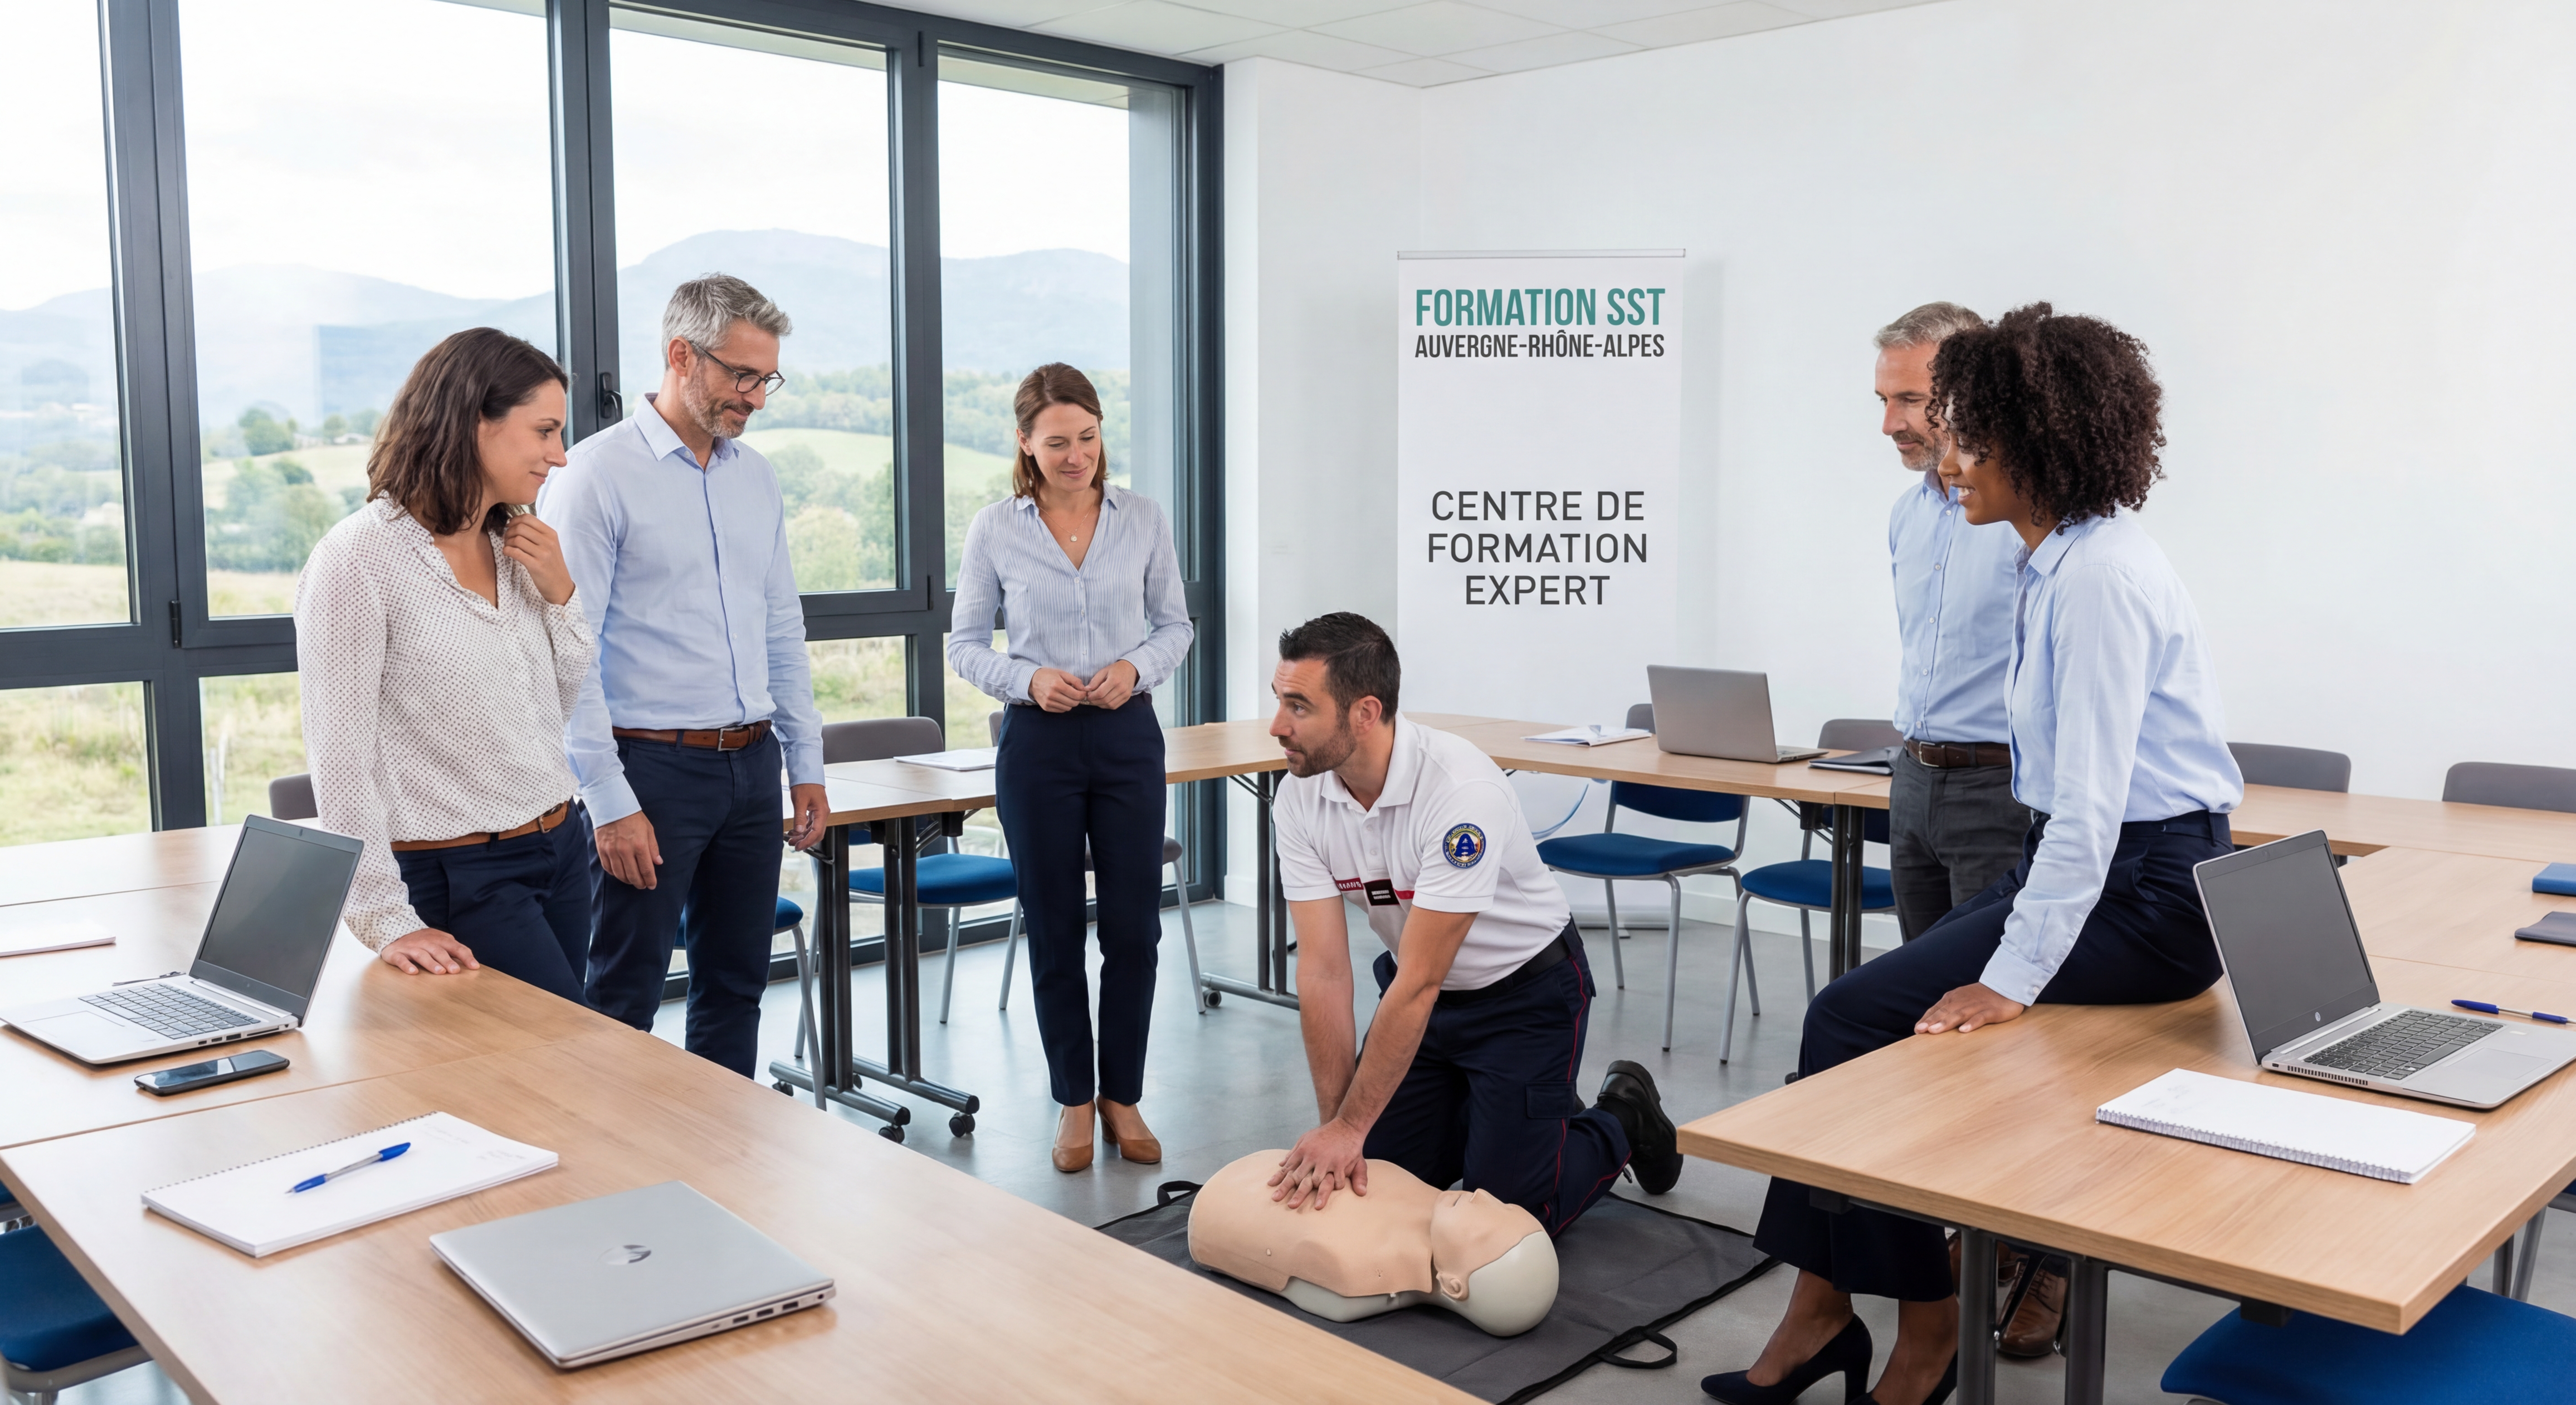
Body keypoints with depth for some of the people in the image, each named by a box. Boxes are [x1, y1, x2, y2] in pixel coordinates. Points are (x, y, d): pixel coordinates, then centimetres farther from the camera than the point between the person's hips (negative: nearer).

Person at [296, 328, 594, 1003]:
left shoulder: (512, 547, 7)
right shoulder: (360, 557, -14)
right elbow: (340, 758, -16)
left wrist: (559, 594, 0)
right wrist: (388, 921, -19)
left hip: (562, 850, 7)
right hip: (459, 876, -7)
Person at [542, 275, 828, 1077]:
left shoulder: (756, 476, 11)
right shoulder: (599, 472, -9)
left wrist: (805, 762, 12)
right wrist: (608, 800, -16)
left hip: (751, 764, 7)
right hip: (654, 767, -6)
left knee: (736, 985, 14)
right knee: (623, 1000, 1)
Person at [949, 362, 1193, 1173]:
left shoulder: (1143, 520, 2)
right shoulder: (994, 530, -1)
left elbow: (1176, 624, 9)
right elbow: (965, 644, 4)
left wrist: (1137, 666, -12)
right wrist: (1028, 679, -14)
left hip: (1128, 735, 1)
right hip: (1038, 742, -1)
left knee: (1134, 925, 3)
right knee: (1054, 930, 7)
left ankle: (1122, 1096, 19)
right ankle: (1073, 1100, 21)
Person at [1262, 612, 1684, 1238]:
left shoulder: (1460, 791, -35)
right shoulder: (1300, 797, -16)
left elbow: (1420, 983, -32)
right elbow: (1324, 970, -16)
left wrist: (1350, 1128, -29)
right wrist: (1334, 1125, -20)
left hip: (1524, 992, -6)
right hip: (1418, 991, 6)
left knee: (1507, 1205, -6)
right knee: (1370, 1182, 5)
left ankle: (1623, 1122, 21)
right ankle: (1496, 1112, 29)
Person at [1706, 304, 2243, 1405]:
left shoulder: (2100, 577, -20)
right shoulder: (2059, 562, 11)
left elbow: (2092, 798, -24)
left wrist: (2015, 976, -24)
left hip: (2143, 896, -9)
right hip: (2089, 860, 9)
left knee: (1860, 1017, -12)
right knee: (1856, 1008, -1)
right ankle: (1823, 1312, 5)